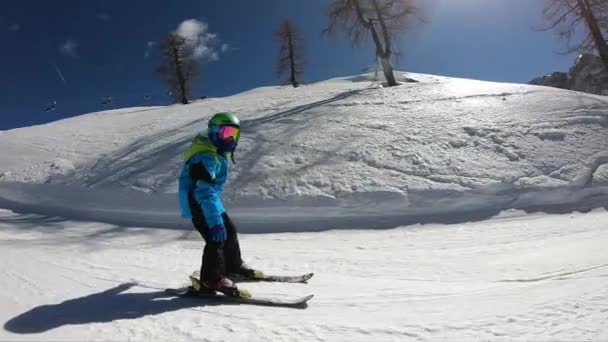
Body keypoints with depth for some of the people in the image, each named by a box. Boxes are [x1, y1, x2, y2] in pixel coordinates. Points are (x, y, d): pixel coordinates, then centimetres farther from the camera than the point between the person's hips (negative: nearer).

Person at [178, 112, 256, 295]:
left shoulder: (217, 152, 6)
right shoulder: (206, 157, -27)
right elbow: (204, 192, -35)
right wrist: (215, 221, -41)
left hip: (209, 200, 10)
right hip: (198, 203, -10)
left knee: (229, 231, 18)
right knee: (216, 238, -17)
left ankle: (234, 265, 35)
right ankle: (211, 280, -4)